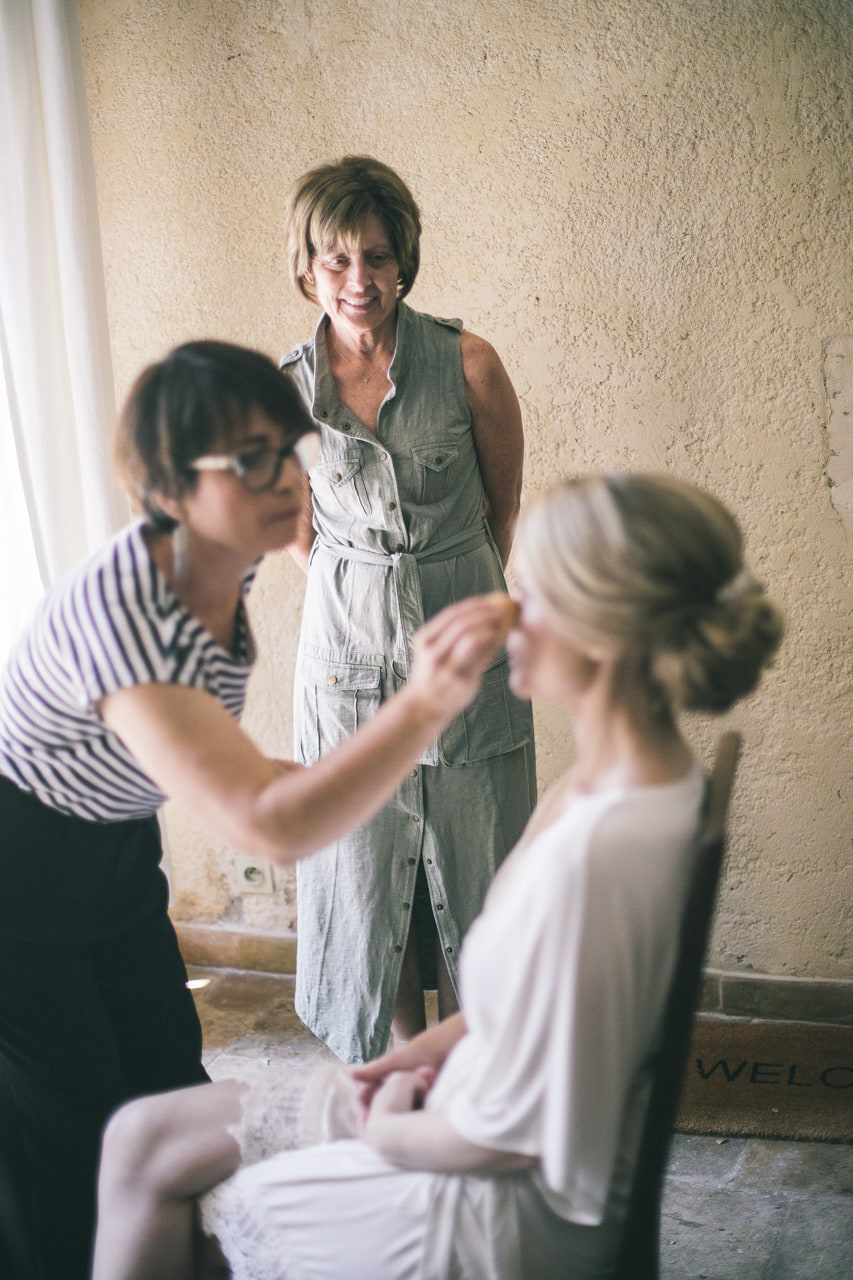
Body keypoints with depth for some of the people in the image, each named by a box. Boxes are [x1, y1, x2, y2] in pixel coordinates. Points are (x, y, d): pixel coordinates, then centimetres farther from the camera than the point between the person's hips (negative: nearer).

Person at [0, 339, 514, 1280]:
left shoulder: (227, 563, -12)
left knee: (167, 1080, 15)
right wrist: (427, 705, -57)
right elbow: (269, 827, -48)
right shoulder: (118, 617, -39)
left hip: (114, 850, 8)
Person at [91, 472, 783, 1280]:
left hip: (517, 1214, -8)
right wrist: (422, 1052, 5)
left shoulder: (589, 856, -34)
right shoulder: (614, 777, -4)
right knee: (143, 1137, 10)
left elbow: (514, 1136, -25)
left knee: (152, 1182, 7)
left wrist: (388, 1132, -7)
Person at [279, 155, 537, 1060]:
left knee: (469, 864, 8)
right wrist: (367, 593, 8)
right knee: (367, 873, 9)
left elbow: (505, 505, 5)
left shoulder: (468, 364, -8)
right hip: (350, 653, 1)